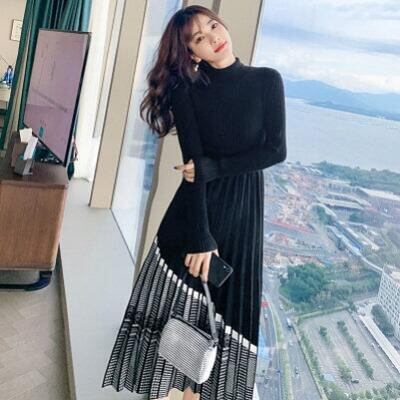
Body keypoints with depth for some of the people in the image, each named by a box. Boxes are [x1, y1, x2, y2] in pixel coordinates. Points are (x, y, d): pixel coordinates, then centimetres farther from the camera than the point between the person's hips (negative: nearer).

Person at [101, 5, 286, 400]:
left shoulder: (267, 80, -2)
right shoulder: (188, 89, -4)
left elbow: (275, 150, -7)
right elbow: (193, 165, -13)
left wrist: (211, 167, -16)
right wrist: (200, 236, -20)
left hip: (242, 210, 1)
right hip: (195, 208, -1)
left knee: (226, 307, 7)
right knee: (180, 300, 5)